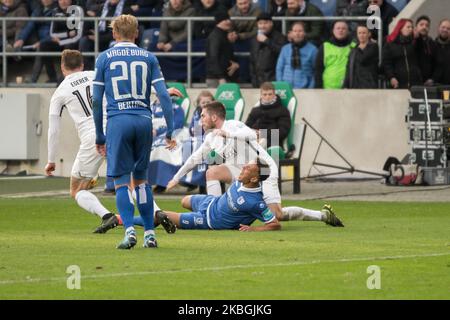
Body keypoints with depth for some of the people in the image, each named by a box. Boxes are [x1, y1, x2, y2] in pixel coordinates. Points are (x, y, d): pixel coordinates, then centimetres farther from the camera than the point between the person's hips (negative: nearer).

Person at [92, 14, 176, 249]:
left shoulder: (104, 58, 6)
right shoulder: (149, 58, 10)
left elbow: (96, 100, 5)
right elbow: (163, 95, 2)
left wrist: (99, 136, 11)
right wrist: (170, 131, 5)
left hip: (118, 122, -2)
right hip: (144, 120, 2)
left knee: (121, 181, 0)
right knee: (141, 179, 14)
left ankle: (130, 230, -16)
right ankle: (149, 233, 12)